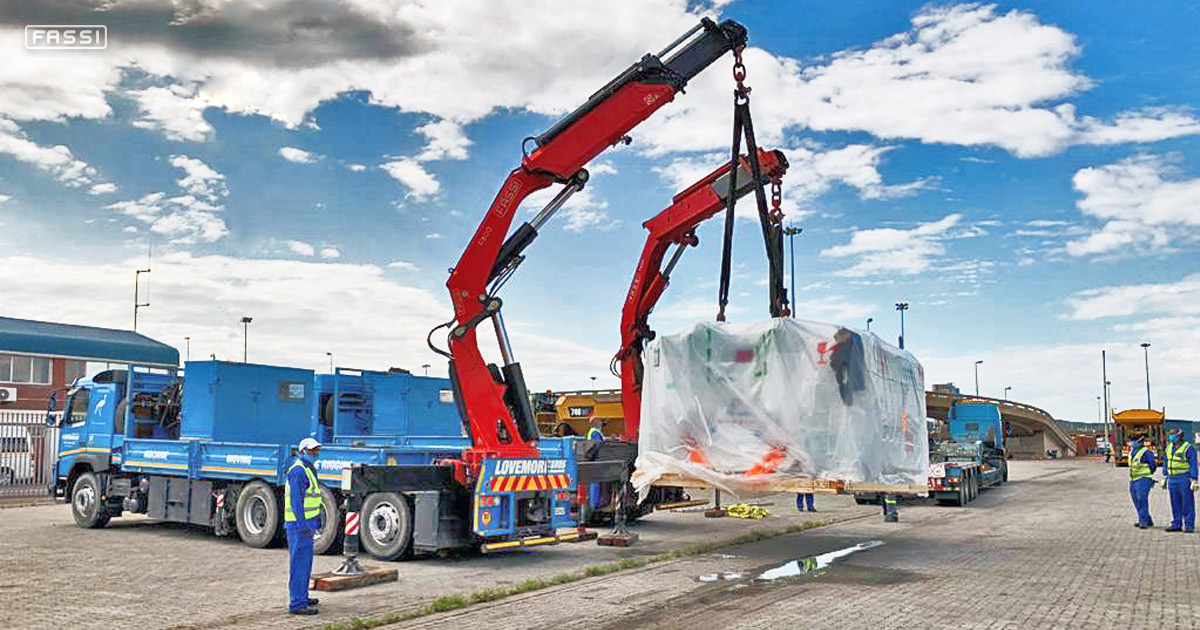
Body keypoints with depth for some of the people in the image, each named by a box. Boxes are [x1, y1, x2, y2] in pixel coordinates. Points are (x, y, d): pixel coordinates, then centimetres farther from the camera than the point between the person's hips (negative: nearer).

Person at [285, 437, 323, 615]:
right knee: (299, 562, -9)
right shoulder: (298, 470, -16)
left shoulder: (308, 469, 17)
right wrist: (303, 525, -24)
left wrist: (316, 519, 24)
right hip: (300, 523, -10)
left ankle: (301, 596, 28)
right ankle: (296, 604, -7)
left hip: (306, 522, 10)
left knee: (305, 560, 17)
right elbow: (295, 500, -21)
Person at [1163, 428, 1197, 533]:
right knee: (1175, 503, 7)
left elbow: (1193, 465, -12)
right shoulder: (1169, 448, 11)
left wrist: (1193, 480, -16)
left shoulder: (1188, 448, -10)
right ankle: (1176, 524, 11)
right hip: (1172, 480, 6)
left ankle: (1189, 525, 1)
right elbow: (1166, 463, 18)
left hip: (1185, 479, -6)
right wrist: (1165, 477, 15)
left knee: (1187, 503, -3)